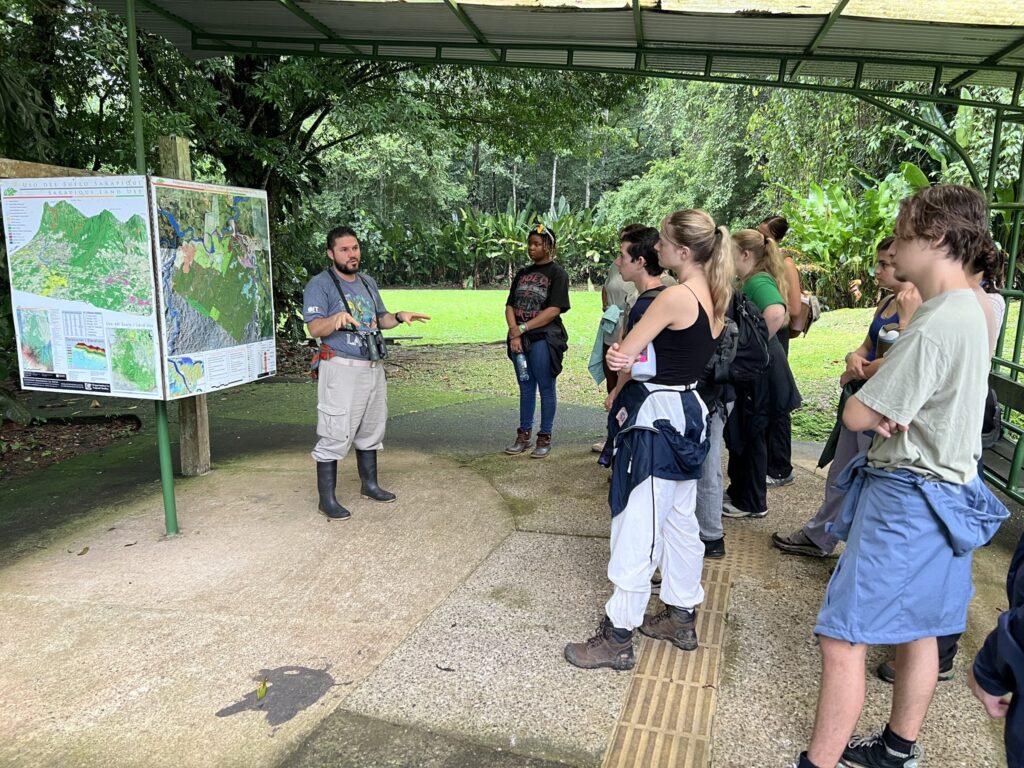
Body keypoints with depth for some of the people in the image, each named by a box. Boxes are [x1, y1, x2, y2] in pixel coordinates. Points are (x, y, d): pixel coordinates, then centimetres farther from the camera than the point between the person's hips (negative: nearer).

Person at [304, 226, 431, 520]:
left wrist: (400, 317, 1)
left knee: (371, 430, 16)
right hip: (341, 370, -8)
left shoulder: (367, 282, 14)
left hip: (374, 367, 8)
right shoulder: (319, 284, -9)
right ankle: (327, 499, 2)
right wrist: (336, 318, -39)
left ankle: (369, 484, 31)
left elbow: (381, 319, 22)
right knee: (335, 436, -6)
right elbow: (315, 328, -19)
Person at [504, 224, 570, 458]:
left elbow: (554, 310, -13)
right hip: (520, 339, 6)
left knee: (546, 389, 3)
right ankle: (523, 435, 23)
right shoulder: (522, 274, 14)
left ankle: (545, 438, 13)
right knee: (526, 388, 13)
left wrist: (522, 328, -13)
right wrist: (514, 333, -9)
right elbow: (510, 306, 9)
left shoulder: (557, 273, -4)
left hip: (544, 339, -6)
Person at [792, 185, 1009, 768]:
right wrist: (890, 409, -9)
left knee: (843, 639, -5)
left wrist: (875, 411, 0)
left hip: (908, 498, -10)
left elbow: (855, 415, -22)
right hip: (943, 487, 10)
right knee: (919, 630, 21)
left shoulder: (936, 326, -23)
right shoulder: (970, 311, 10)